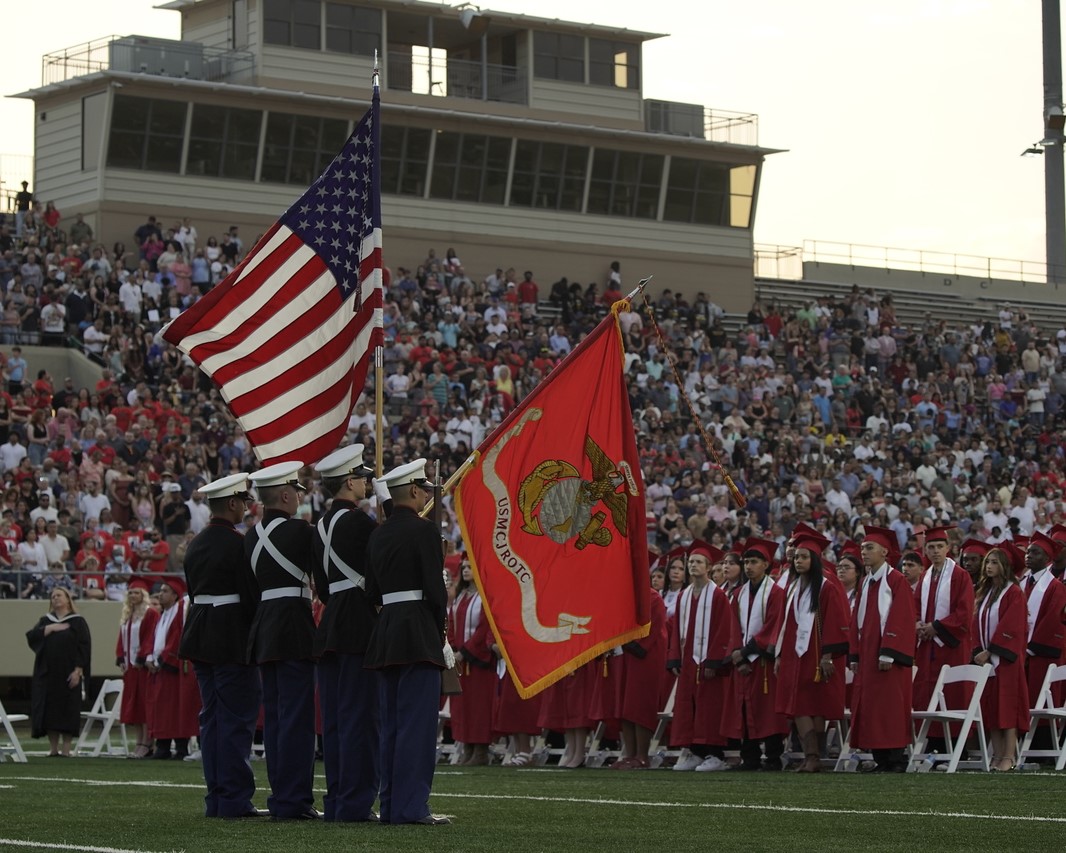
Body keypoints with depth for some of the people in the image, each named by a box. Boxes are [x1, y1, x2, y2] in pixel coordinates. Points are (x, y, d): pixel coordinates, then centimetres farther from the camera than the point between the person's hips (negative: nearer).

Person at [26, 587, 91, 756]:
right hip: (47, 673, 4)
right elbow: (31, 636, -1)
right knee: (49, 711, 0)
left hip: (68, 675, -4)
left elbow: (84, 647, -5)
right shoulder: (45, 621, 14)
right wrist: (51, 628, -10)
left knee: (67, 711, -4)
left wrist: (78, 670, -14)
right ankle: (54, 749, 5)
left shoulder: (77, 622, 2)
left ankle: (65, 749, -2)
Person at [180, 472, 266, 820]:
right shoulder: (237, 544, -14)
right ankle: (235, 800, -6)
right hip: (233, 640, -8)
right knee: (237, 719, -5)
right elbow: (251, 594, -15)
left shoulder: (196, 544, 11)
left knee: (212, 717, 10)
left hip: (200, 635, 8)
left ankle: (216, 798, 12)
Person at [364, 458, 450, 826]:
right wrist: (441, 629, -2)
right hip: (419, 633, -8)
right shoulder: (423, 529, -10)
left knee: (392, 722, 11)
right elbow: (435, 587, -13)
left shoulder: (379, 534, 13)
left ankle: (391, 805, 12)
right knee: (418, 720, -7)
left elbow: (372, 591, 14)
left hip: (386, 630, 8)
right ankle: (411, 805, -10)